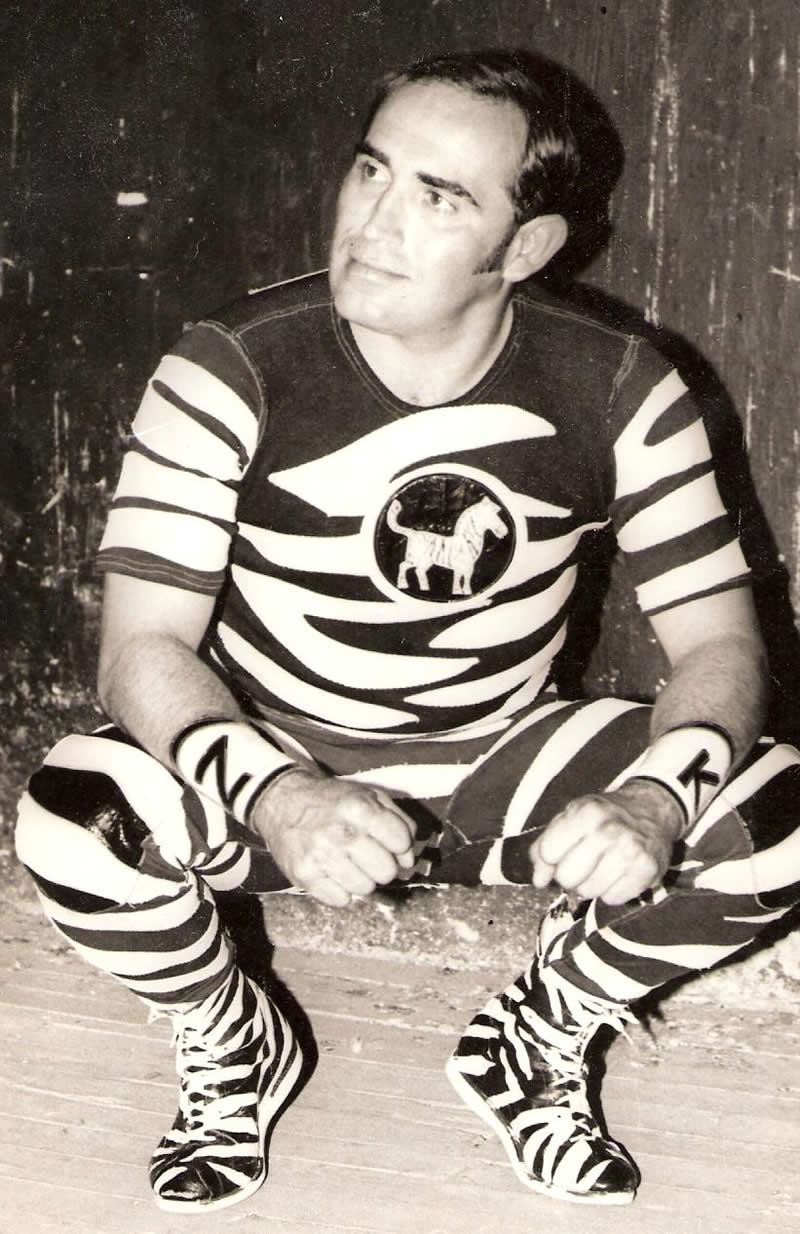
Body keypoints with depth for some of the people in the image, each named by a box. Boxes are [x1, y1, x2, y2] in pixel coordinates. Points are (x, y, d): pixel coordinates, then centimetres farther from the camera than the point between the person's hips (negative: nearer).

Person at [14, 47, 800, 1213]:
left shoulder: (619, 389, -13)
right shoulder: (230, 370, -19)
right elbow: (144, 645, -22)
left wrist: (656, 802, -33)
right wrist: (275, 798, -43)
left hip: (502, 763, 2)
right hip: (272, 769, -1)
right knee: (69, 822, -32)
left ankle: (534, 1043, 8)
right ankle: (231, 1044, 4)